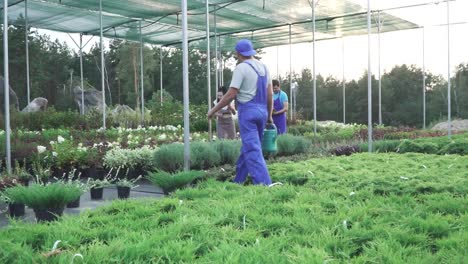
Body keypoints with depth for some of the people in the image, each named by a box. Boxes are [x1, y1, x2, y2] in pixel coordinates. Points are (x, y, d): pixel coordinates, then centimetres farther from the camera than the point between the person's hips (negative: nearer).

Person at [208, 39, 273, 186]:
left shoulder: (241, 68, -10)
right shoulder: (263, 67, 11)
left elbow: (231, 94, -14)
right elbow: (270, 94, 12)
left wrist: (214, 110, -6)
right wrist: (269, 115, 21)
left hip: (247, 111, -7)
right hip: (262, 111, 8)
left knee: (252, 149, -7)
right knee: (248, 146, 16)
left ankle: (263, 183, -13)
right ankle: (238, 180, 26)